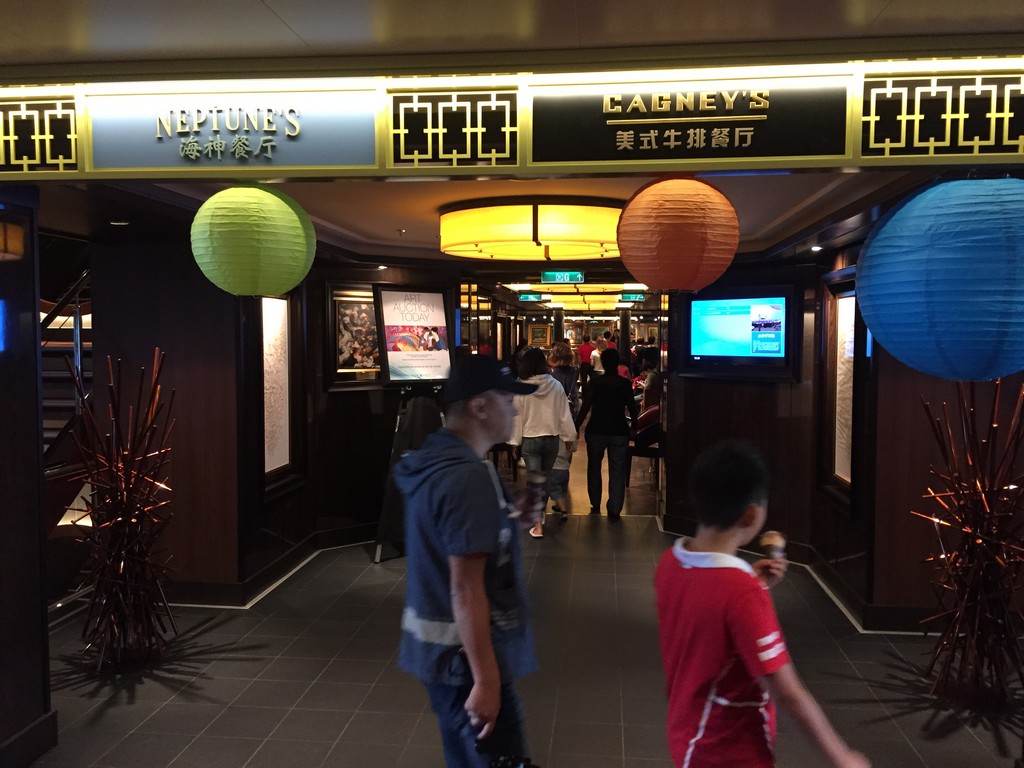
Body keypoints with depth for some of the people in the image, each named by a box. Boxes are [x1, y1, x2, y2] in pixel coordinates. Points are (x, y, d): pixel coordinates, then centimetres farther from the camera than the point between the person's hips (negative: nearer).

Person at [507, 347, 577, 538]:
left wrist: (514, 441, 4)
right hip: (552, 438, 2)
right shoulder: (556, 386, -7)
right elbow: (564, 414, -1)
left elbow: (516, 415, -6)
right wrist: (568, 437, 10)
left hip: (530, 440, -2)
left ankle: (538, 525, -1)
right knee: (545, 477, 19)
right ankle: (540, 514, 34)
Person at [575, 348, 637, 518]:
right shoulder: (625, 384, -4)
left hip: (596, 431, 0)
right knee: (617, 472, 4)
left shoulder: (595, 382, -6)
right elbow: (632, 407, 1)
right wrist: (635, 424, 16)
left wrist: (576, 426, -2)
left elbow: (586, 406, -8)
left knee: (594, 468, 17)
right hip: (619, 432, 0)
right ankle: (614, 510, 2)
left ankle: (595, 506, 24)